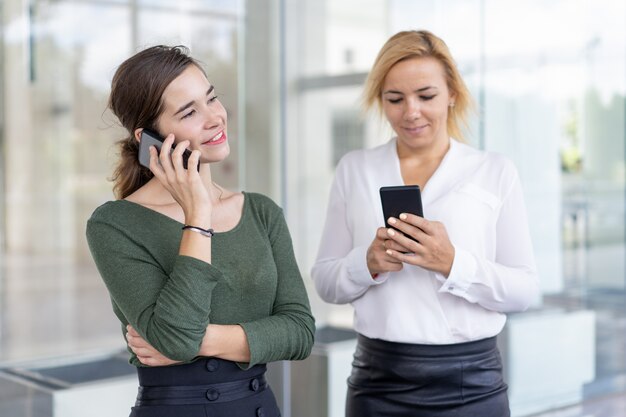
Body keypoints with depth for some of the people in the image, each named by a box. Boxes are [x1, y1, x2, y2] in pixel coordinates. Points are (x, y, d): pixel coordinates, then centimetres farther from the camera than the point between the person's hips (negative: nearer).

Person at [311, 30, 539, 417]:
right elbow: (325, 281, 4)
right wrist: (369, 262, -15)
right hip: (376, 382, 1)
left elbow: (525, 290, -4)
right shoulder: (354, 168, 4)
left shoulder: (496, 171, -1)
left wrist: (453, 263, -20)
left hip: (469, 383, -1)